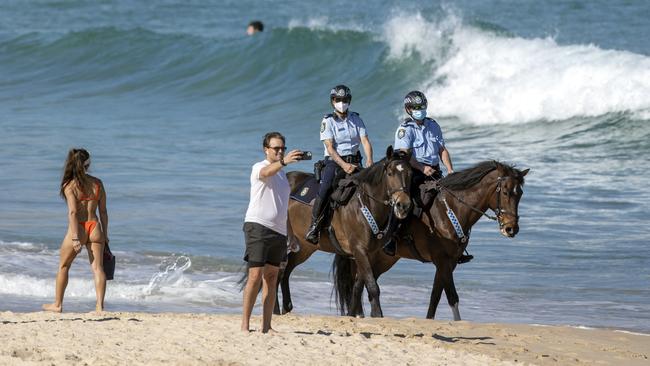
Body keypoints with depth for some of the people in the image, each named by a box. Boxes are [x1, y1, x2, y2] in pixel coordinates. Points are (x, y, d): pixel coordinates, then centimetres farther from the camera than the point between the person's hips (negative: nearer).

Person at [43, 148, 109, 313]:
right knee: (98, 267, -1)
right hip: (95, 227, 3)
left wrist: (75, 238, -15)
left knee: (63, 266, 15)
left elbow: (72, 212, -13)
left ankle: (57, 304, 24)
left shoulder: (70, 185, -5)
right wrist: (105, 235, 15)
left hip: (78, 229, -3)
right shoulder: (97, 183, 7)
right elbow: (103, 211, 9)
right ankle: (100, 306, -12)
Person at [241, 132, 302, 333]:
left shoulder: (282, 173, 21)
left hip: (278, 231, 8)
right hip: (258, 226, -8)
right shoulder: (259, 168, -3)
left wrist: (288, 236, 20)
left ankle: (266, 326, 6)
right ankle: (245, 324, -11)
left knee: (271, 278, 6)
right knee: (255, 276, -12)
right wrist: (284, 161, -48)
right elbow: (266, 172, -29)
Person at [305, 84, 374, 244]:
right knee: (325, 188, -27)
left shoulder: (356, 119, 10)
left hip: (354, 161, 4)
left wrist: (369, 161, -19)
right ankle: (314, 226, -21)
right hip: (334, 161, -4)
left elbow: (365, 141, 1)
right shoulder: (328, 121, -1)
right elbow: (330, 147, -11)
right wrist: (343, 165, -23)